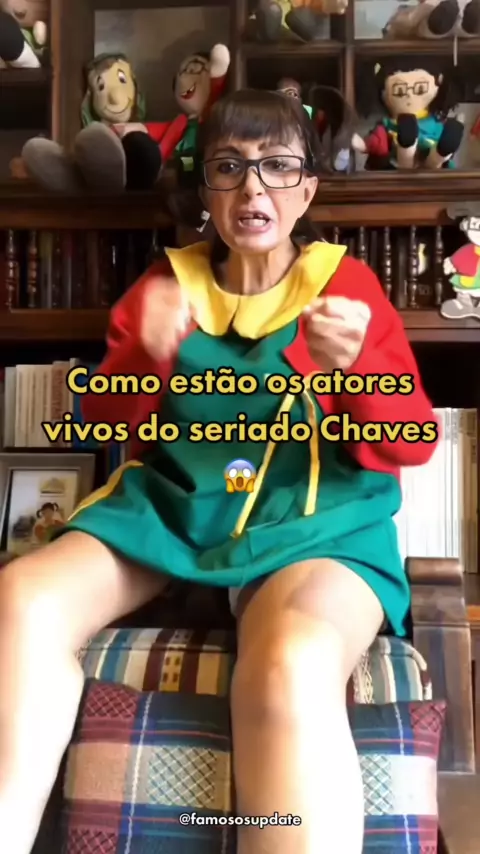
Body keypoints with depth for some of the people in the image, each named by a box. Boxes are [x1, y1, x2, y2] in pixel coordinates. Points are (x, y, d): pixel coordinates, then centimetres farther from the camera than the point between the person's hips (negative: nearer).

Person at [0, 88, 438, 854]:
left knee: (292, 668, -35)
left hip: (313, 512, -3)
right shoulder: (167, 280, 13)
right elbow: (107, 423, 10)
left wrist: (358, 364, -21)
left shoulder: (348, 283, 5)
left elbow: (412, 445, 0)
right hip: (171, 499, 4)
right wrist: (149, 357, -12)